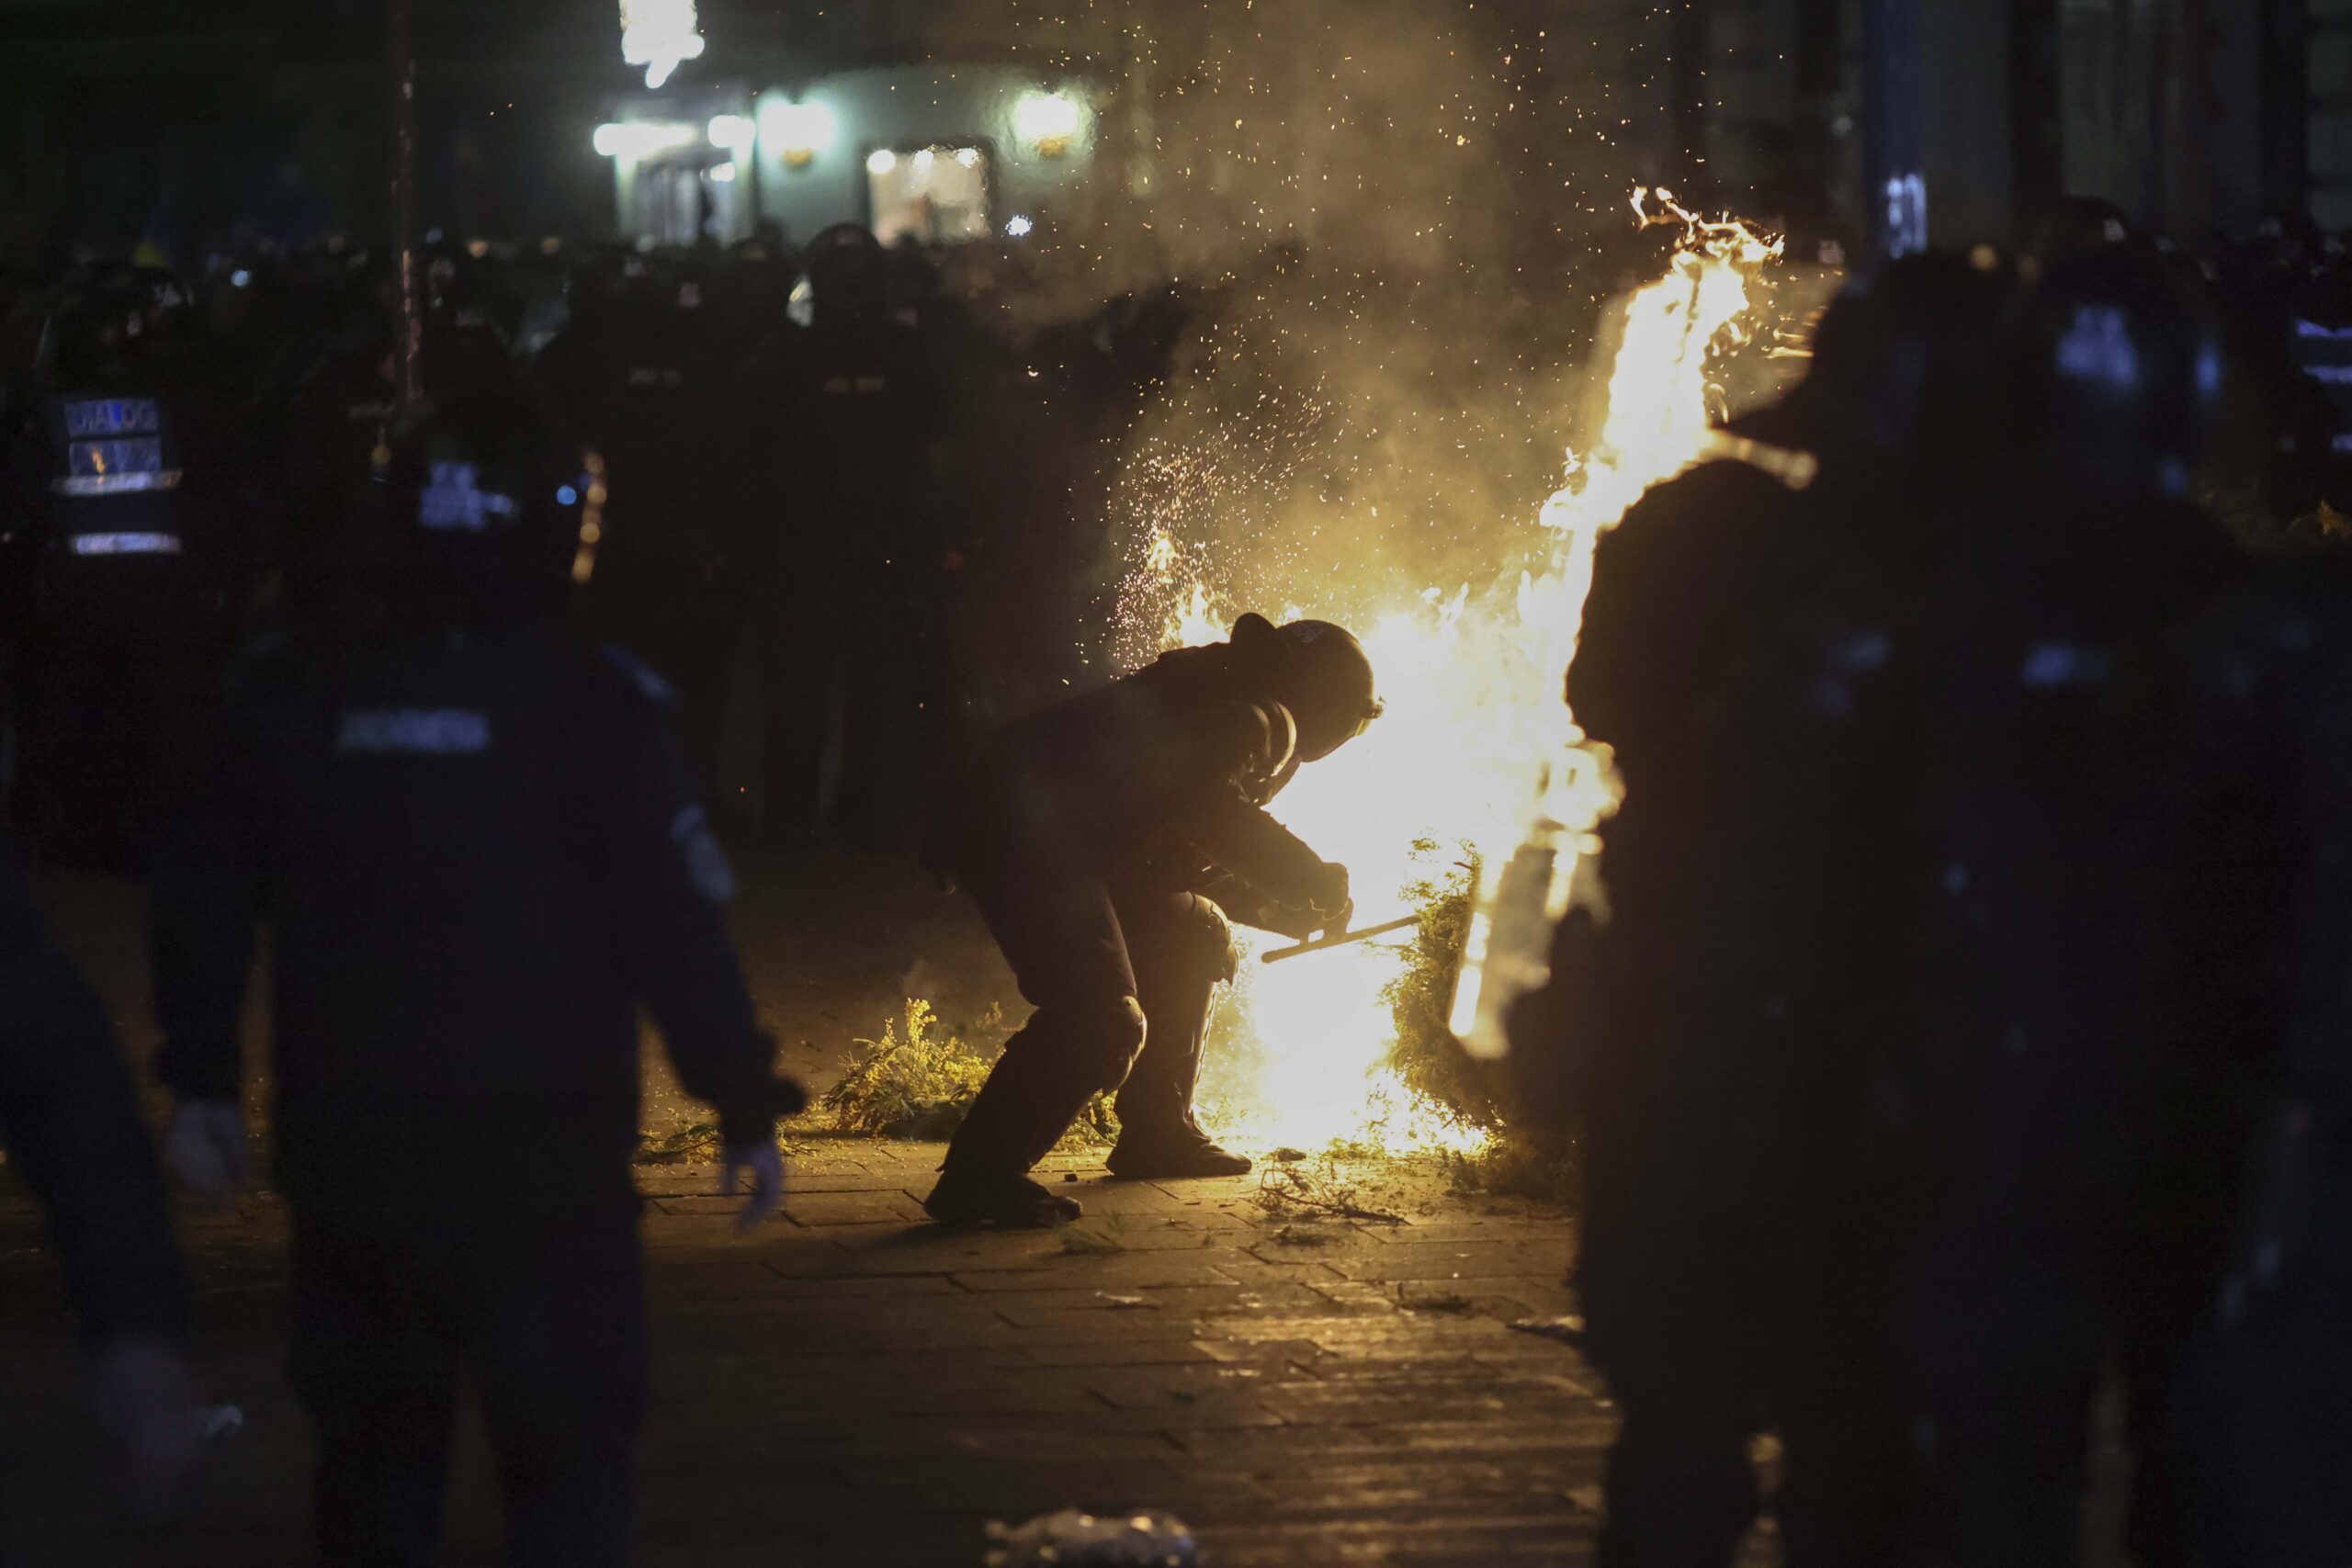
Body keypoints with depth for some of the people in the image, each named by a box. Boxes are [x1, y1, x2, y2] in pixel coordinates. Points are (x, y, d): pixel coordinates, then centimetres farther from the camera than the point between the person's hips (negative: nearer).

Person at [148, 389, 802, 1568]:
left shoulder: (301, 698, 4)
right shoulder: (593, 704, -11)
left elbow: (201, 900, 9)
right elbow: (676, 930, -11)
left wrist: (200, 1080, 18)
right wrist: (746, 1107, -3)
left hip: (345, 1148, 4)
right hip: (538, 1149, -4)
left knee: (374, 1437, 16)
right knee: (568, 1437, 1)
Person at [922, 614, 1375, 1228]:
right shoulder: (1258, 720, -8)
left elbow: (1187, 853, 31)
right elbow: (1204, 808, -26)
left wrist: (1293, 910, 25)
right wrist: (1321, 883, -14)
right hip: (1018, 831, -11)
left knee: (1193, 937, 24)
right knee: (1103, 1018, -23)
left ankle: (1157, 1133, 29)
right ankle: (978, 1176, -21)